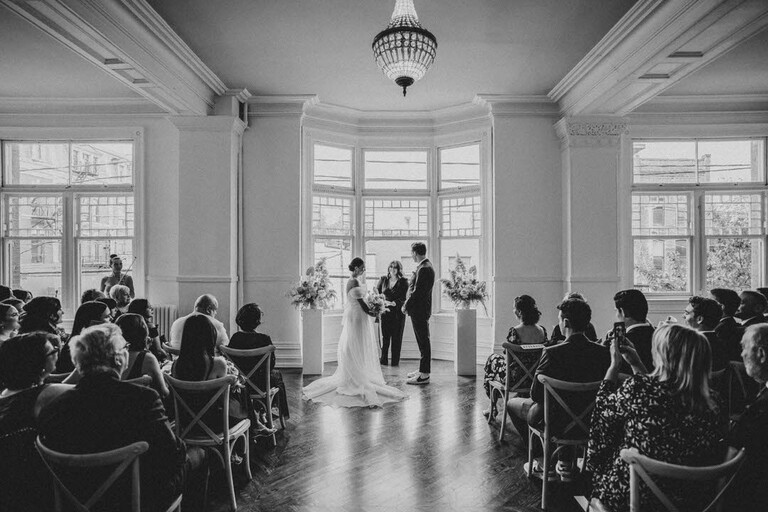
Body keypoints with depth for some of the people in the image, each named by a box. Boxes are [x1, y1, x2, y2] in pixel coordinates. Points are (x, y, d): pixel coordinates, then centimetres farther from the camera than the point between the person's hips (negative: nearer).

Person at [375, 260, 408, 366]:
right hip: (384, 312, 2)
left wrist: (395, 303, -22)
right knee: (384, 336, 1)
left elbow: (404, 298, -7)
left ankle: (395, 361, 13)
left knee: (396, 337, 3)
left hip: (397, 313, -2)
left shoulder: (403, 282, 0)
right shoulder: (383, 279, 9)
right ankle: (383, 360, 12)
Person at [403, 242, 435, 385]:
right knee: (423, 341, 17)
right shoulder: (425, 266, 13)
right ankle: (423, 369, 29)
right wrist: (408, 304, 11)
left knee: (423, 342, -2)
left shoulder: (424, 268, -20)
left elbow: (417, 292, -22)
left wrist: (406, 306, -12)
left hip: (419, 310, -10)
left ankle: (424, 375, 6)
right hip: (419, 310, 10)